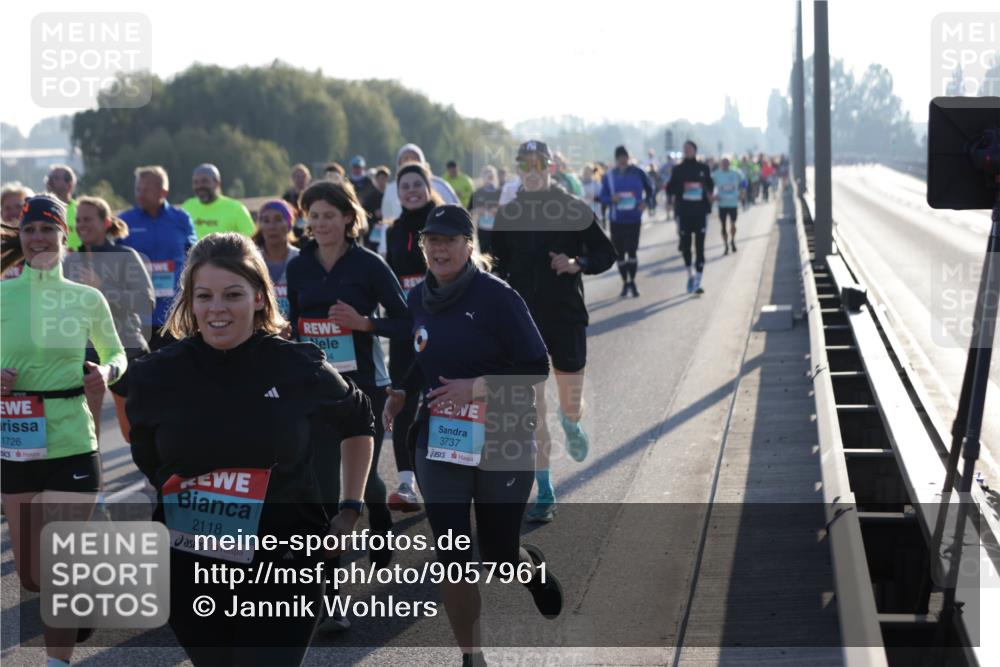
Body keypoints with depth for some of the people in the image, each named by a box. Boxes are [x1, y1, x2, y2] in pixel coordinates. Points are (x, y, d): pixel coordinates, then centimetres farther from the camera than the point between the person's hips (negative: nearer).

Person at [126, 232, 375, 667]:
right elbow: (143, 467, 11)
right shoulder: (156, 376, -4)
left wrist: (351, 508, 9)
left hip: (283, 568, -2)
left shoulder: (299, 369, -7)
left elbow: (358, 423, 13)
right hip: (188, 571, 3)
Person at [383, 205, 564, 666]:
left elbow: (536, 367, -12)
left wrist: (477, 387, -21)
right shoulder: (416, 301, 4)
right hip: (439, 445, 4)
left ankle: (534, 568, 45)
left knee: (498, 554, 7)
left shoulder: (496, 296, -12)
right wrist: (395, 399, 3)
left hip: (502, 443, -3)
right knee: (452, 555, -1)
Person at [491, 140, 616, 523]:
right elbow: (497, 268, 12)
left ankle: (571, 422, 46)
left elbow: (605, 254, 4)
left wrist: (577, 264, -14)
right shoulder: (506, 215, 4)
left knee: (571, 404, 7)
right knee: (532, 412, -3)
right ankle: (545, 494, 5)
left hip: (567, 318, -1)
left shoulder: (574, 210, -2)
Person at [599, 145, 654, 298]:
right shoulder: (609, 176, 0)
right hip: (616, 220, 2)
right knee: (620, 252, 6)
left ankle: (632, 282, 8)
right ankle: (625, 282, 20)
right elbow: (603, 196, 3)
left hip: (634, 218, -1)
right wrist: (612, 199, -18)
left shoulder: (637, 173, -2)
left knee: (632, 251, -7)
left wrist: (645, 202, -4)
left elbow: (649, 189, 11)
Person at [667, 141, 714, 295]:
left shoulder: (703, 168, 6)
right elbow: (669, 188, 1)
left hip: (700, 213, -1)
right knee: (685, 245, 7)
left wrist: (706, 190, -2)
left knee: (700, 247, -6)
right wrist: (682, 187, -15)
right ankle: (691, 273, 33)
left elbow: (710, 185, 18)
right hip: (683, 213, 1)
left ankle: (697, 282, -6)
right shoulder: (678, 169, 4)